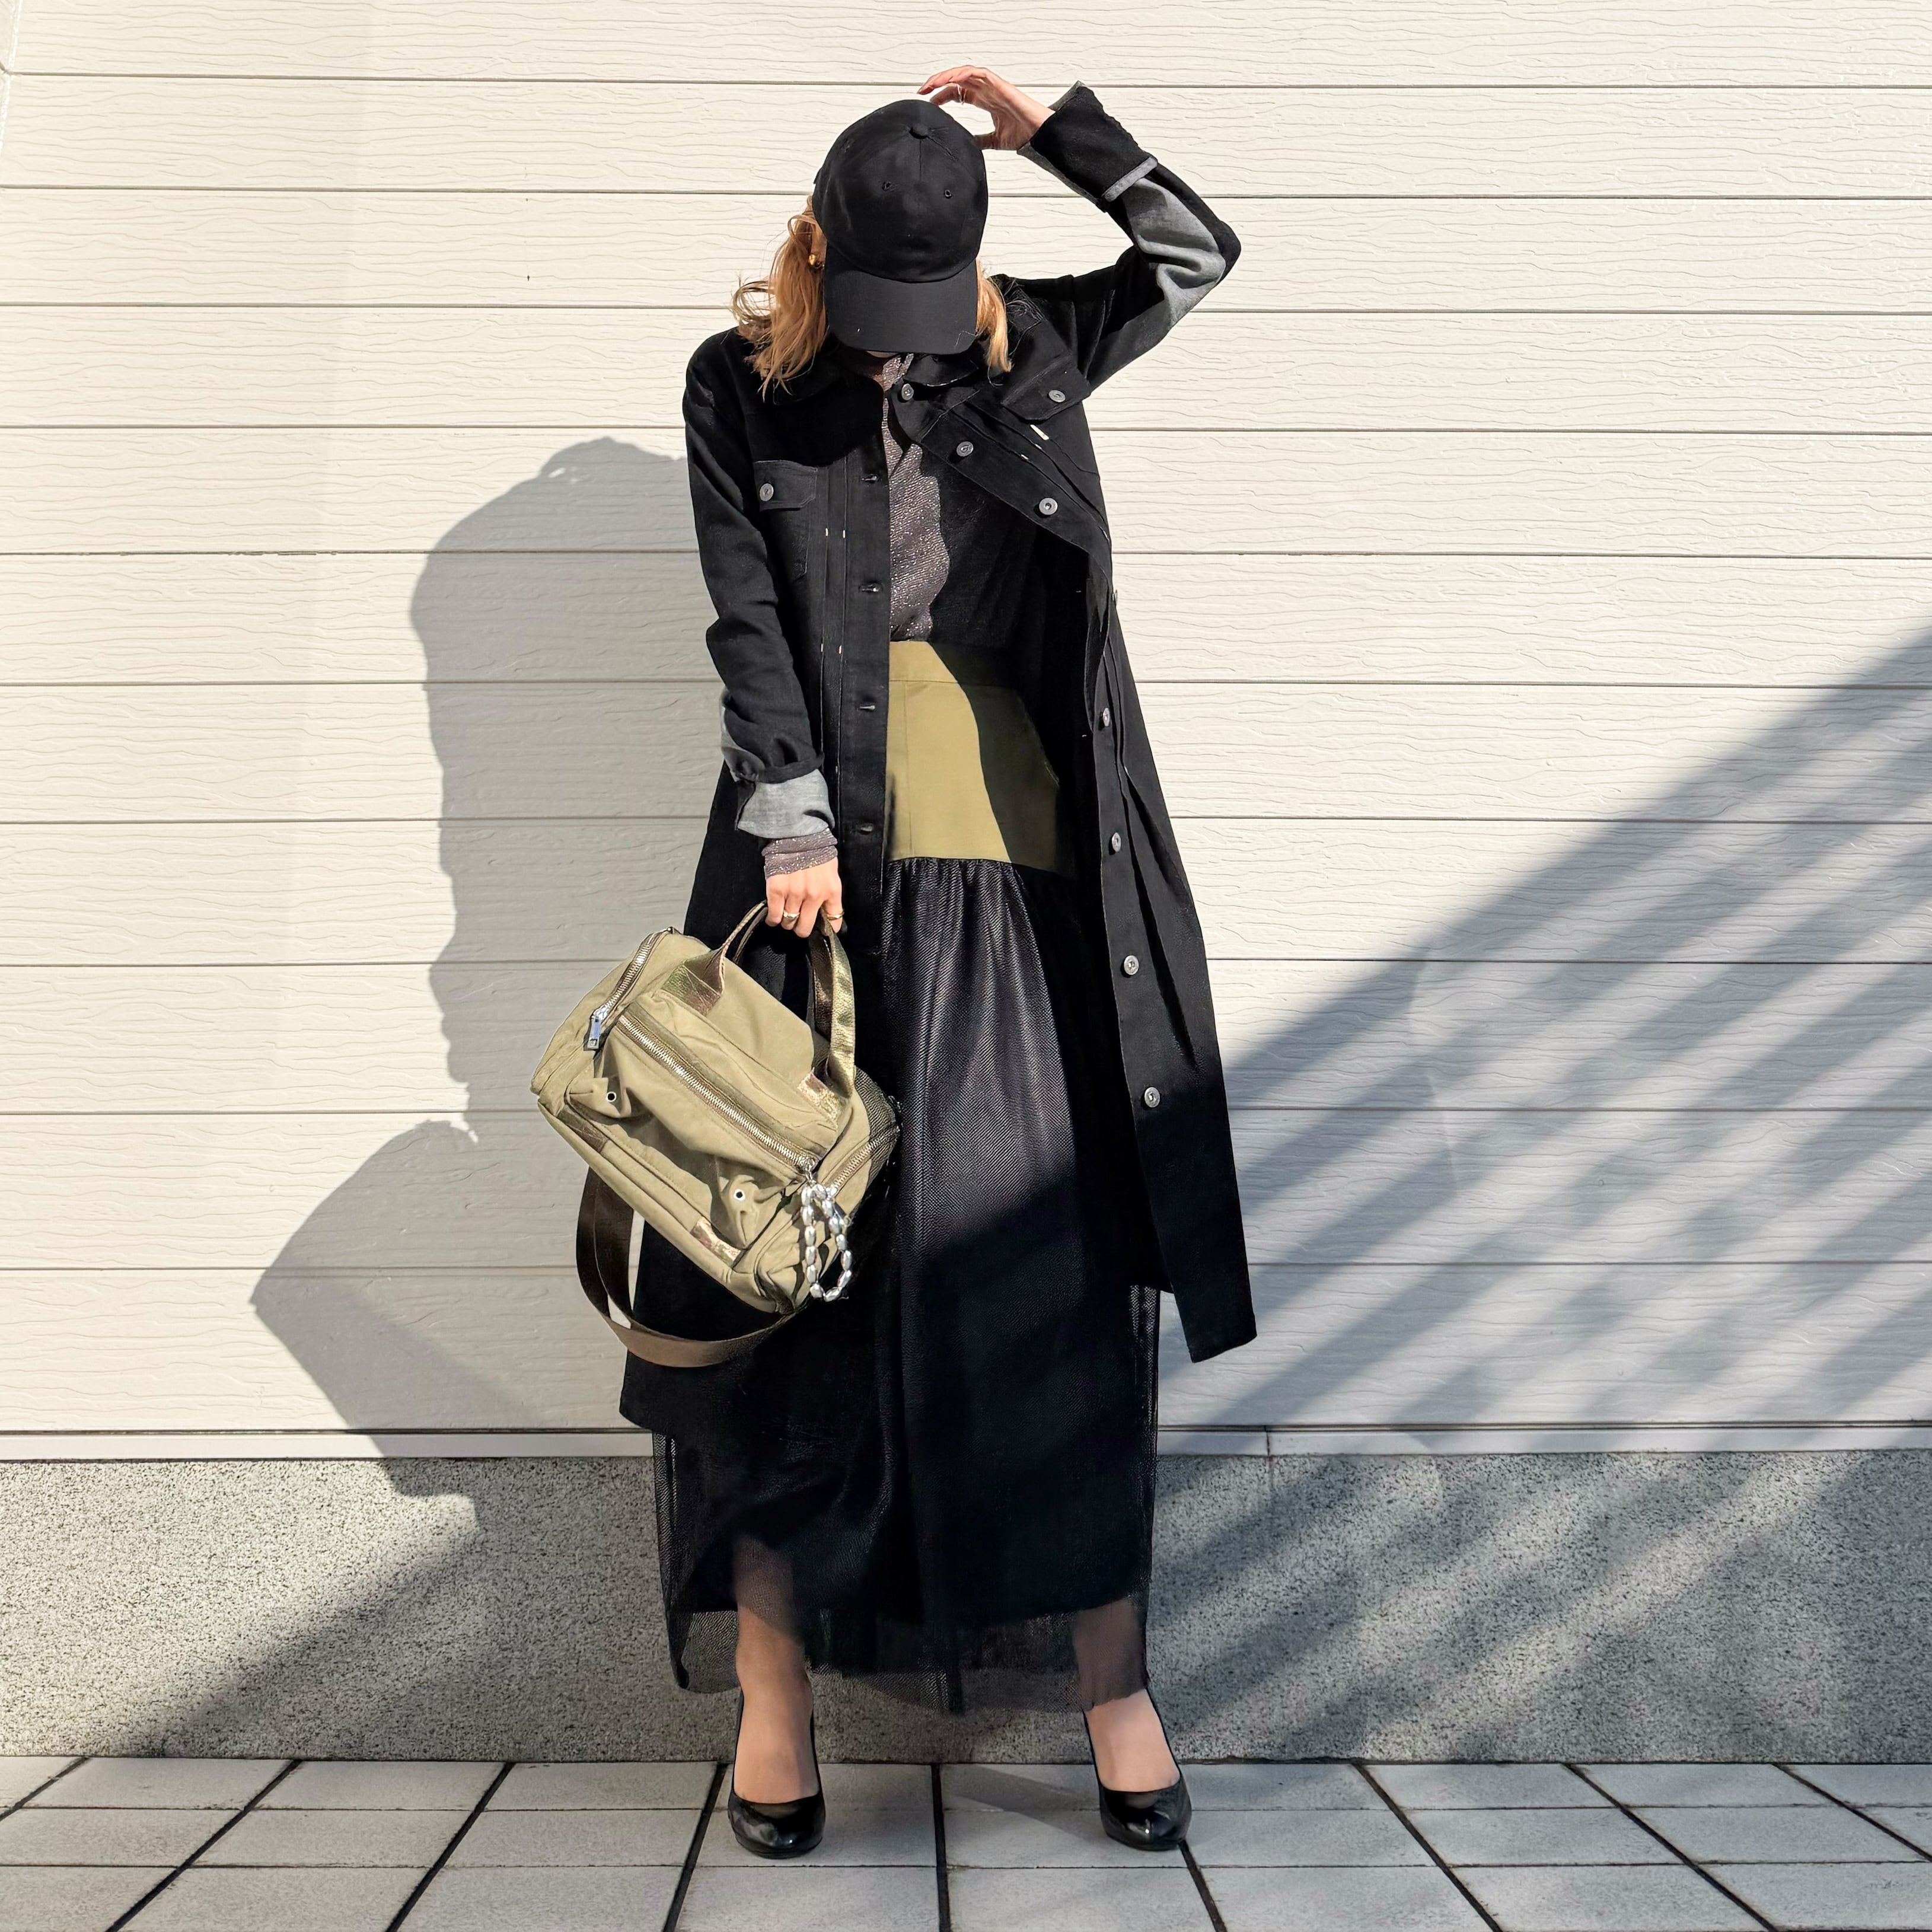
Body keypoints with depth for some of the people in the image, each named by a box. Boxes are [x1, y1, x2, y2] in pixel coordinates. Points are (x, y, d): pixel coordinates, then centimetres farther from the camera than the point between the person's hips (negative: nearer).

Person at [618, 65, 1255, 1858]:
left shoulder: (1024, 352, 16)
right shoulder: (741, 386, 9)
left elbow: (1196, 250, 21)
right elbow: (749, 616, -1)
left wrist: (1054, 129, 12)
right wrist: (794, 821, -11)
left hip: (1015, 874, 2)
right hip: (826, 863, -1)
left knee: (1062, 1271, -1)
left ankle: (1109, 1685, 9)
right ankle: (772, 1697, 8)